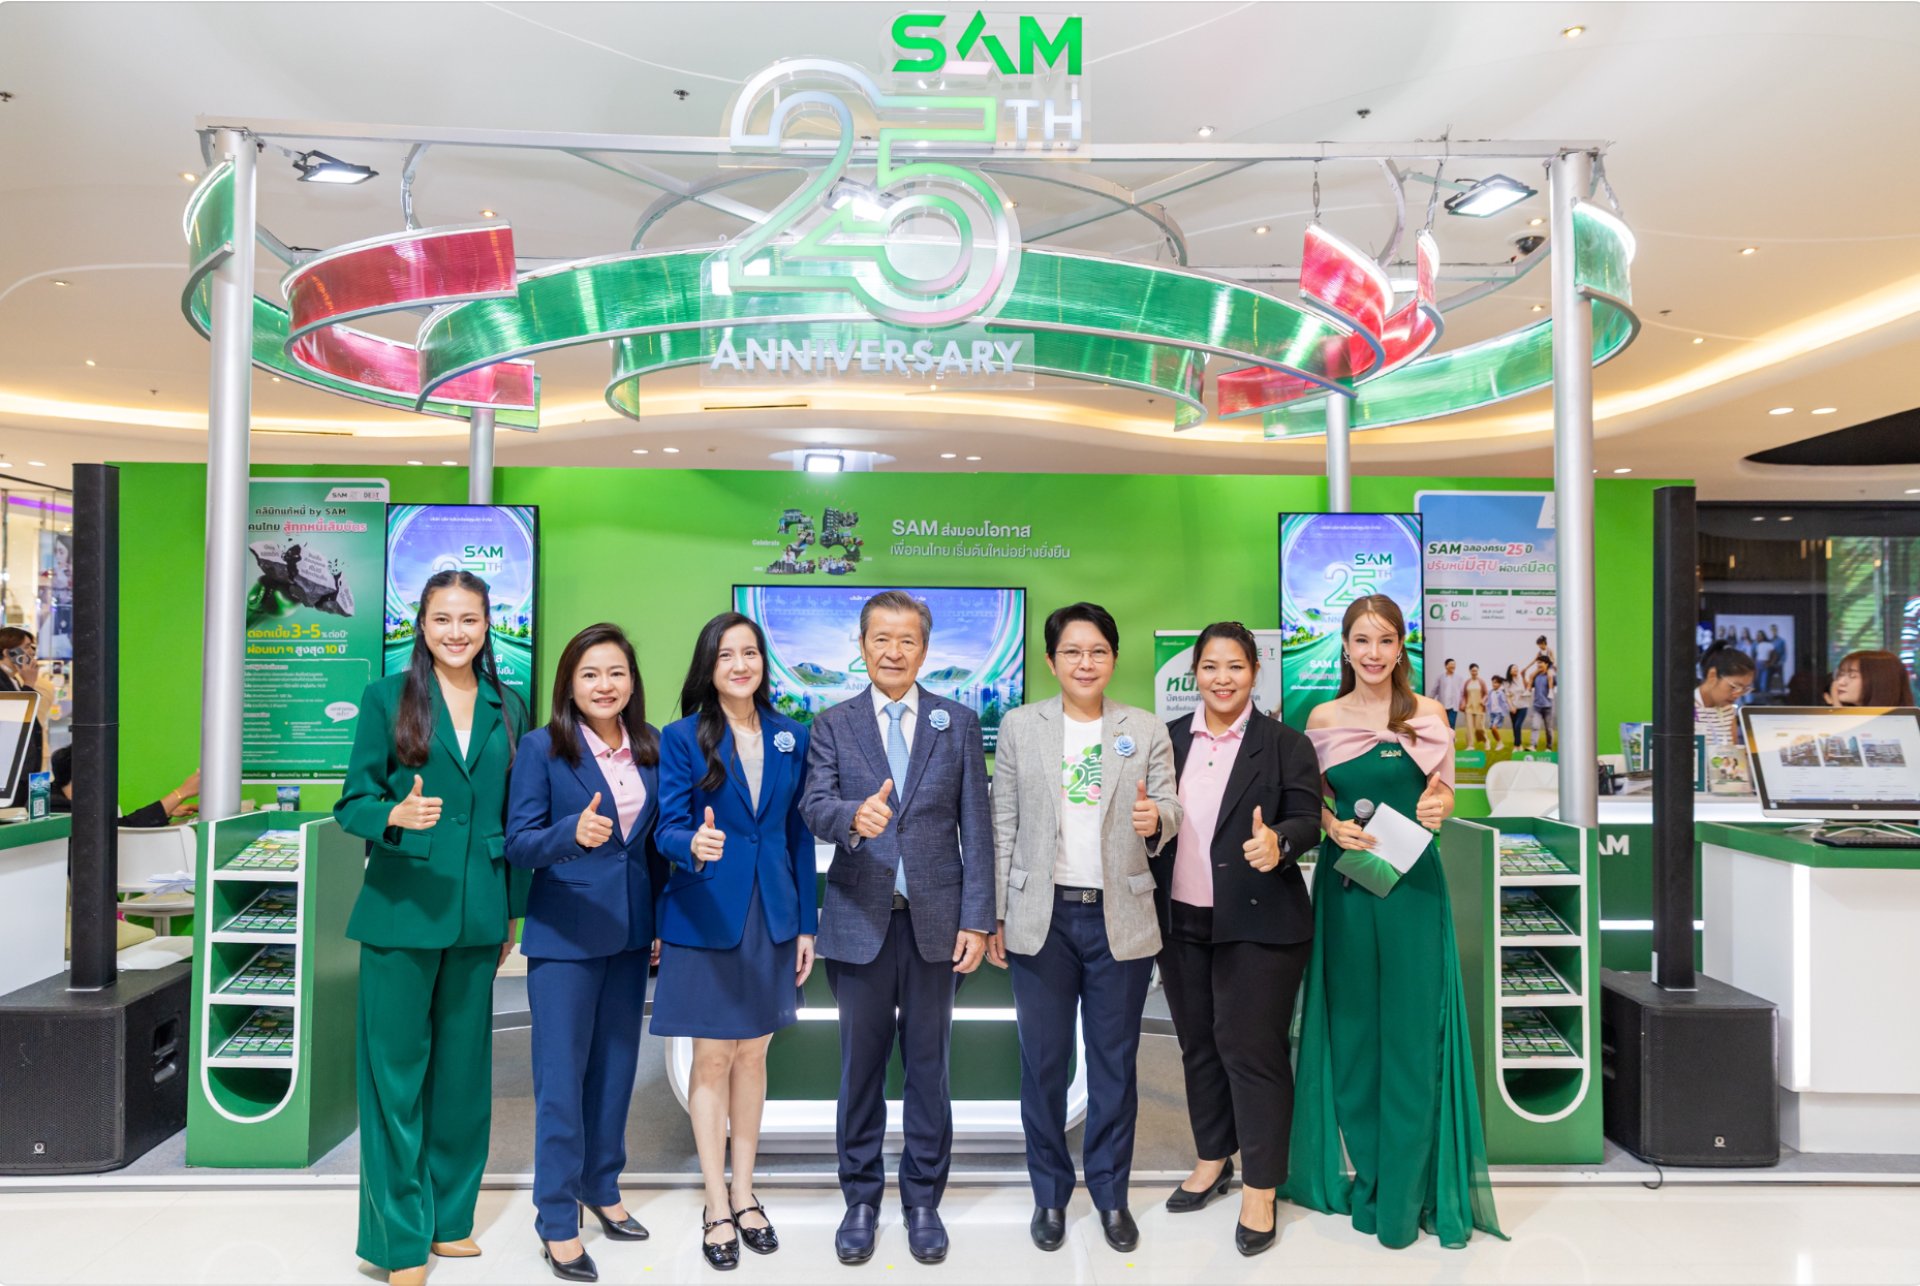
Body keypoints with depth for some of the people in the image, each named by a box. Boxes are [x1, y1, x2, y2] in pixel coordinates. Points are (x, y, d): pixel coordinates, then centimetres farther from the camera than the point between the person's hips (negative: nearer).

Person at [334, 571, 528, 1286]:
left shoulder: (507, 710, 9)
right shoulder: (386, 699, -1)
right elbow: (352, 804, -3)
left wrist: (511, 912, 12)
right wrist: (397, 814, -24)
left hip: (476, 916, 4)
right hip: (402, 911, -3)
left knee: (463, 1069, 12)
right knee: (396, 1074, 2)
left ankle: (449, 1219, 27)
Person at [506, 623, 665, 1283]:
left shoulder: (651, 748, 4)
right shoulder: (540, 748, -9)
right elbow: (519, 843, -12)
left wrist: (662, 922, 9)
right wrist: (573, 832, -31)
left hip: (631, 931, 5)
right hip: (565, 932, -5)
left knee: (615, 1066, 15)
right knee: (561, 1076, 0)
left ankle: (601, 1187, 34)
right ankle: (558, 1222, 14)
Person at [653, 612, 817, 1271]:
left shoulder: (790, 736, 5)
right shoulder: (682, 737, -4)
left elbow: (799, 834, 7)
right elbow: (669, 827, -9)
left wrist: (806, 924, 5)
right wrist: (694, 845, -33)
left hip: (772, 915, 3)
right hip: (706, 916, -3)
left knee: (753, 1054, 12)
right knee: (712, 1057, 4)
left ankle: (744, 1196, 25)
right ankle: (717, 1208, 16)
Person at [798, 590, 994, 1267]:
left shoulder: (958, 723, 4)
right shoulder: (833, 724, 4)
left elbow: (976, 828, 2)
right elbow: (815, 806, -11)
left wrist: (977, 920, -4)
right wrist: (853, 817, -33)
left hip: (935, 919, 0)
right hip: (860, 920, 0)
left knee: (928, 1064, 10)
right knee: (862, 1065, 9)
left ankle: (923, 1199, 25)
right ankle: (861, 1198, 26)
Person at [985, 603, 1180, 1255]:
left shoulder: (1147, 730, 2)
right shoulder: (1019, 726, 1)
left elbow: (1171, 809, 5)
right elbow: (1003, 826, 2)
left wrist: (1155, 821, -20)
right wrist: (994, 916, 0)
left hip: (1120, 919, 1)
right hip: (1042, 917, 0)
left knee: (1115, 1065, 10)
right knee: (1043, 1065, 9)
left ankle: (1111, 1194, 28)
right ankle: (1050, 1194, 27)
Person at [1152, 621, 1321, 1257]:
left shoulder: (1285, 745, -4)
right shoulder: (1168, 740, 8)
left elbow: (1306, 821, -10)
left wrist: (1279, 844, -31)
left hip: (1257, 925, -4)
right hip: (1182, 921, 5)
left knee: (1251, 1049, -1)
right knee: (1198, 1043, 16)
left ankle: (1260, 1191, 14)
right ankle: (1212, 1160, 34)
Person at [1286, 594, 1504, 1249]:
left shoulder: (1427, 715, 2)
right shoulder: (1324, 719, 4)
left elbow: (1444, 791, 7)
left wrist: (1436, 809, -14)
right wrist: (1333, 827, -10)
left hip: (1412, 881, -1)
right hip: (1345, 880, 1)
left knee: (1411, 1029, 0)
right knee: (1352, 1023, 7)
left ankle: (1408, 1187, 12)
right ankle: (1361, 1171, 22)